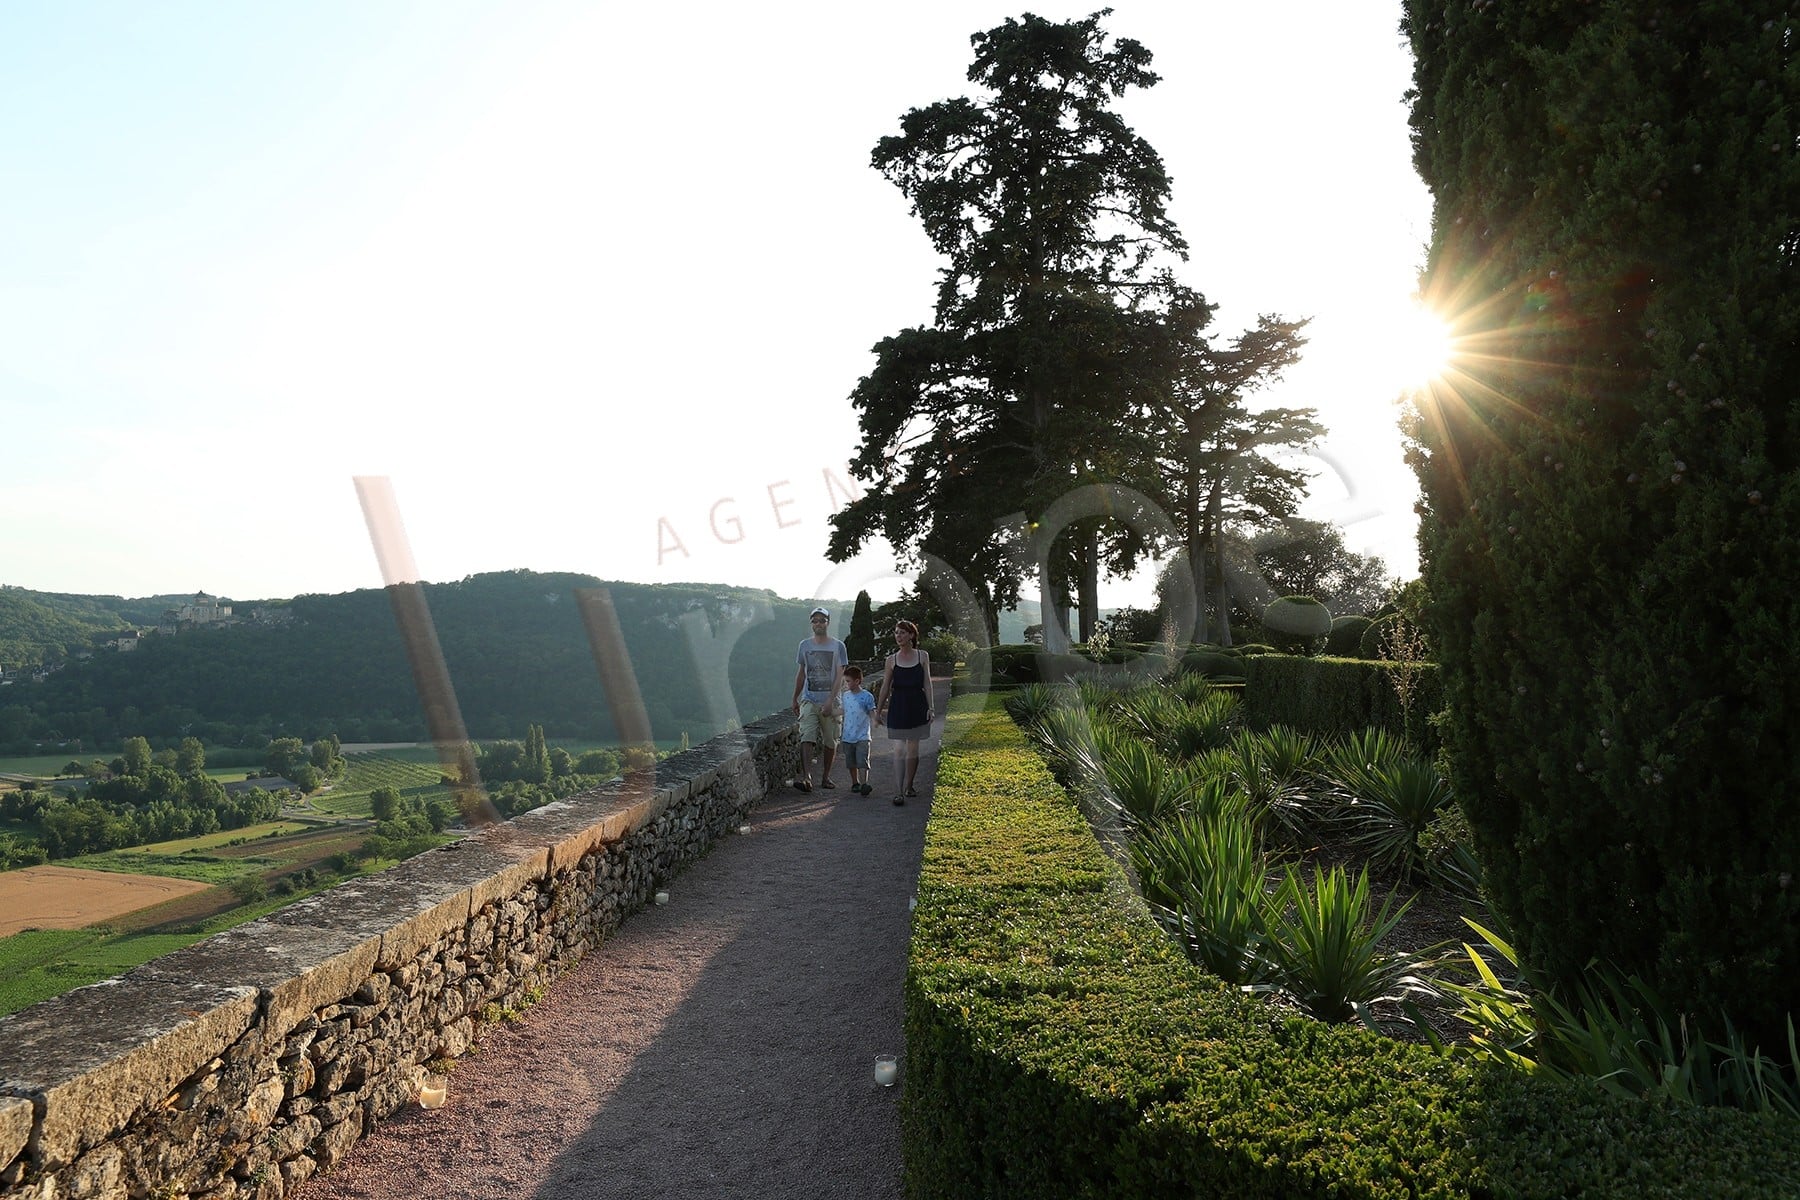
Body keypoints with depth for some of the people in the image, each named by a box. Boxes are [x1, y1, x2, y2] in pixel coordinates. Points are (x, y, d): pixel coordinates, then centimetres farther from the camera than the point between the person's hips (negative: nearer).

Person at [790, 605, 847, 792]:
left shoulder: (838, 646, 0)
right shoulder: (805, 645, 9)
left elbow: (839, 676, -7)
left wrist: (830, 700, -17)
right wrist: (795, 699, 17)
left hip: (830, 701, -1)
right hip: (808, 700, 1)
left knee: (829, 741, 6)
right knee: (807, 738, -14)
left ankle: (826, 777, 19)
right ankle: (806, 777, -24)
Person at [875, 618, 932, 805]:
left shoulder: (923, 656, 3)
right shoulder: (892, 659, 3)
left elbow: (927, 683, 4)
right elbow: (885, 686, 8)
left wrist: (930, 708, -2)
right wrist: (879, 710, 9)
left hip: (917, 706, 1)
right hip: (898, 707, -1)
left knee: (913, 749, 9)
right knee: (899, 749, -8)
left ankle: (909, 786, 24)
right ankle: (898, 792, -11)